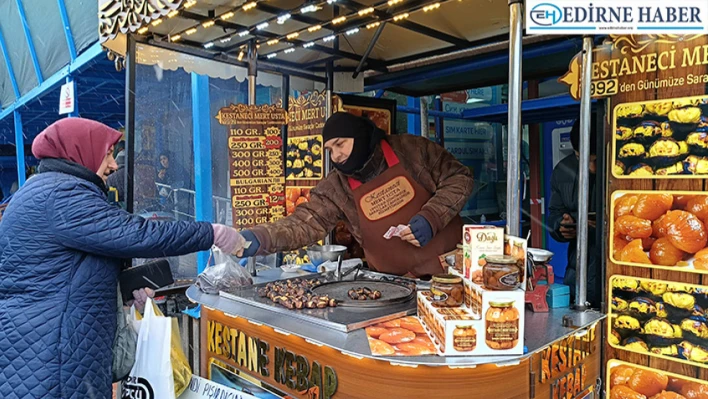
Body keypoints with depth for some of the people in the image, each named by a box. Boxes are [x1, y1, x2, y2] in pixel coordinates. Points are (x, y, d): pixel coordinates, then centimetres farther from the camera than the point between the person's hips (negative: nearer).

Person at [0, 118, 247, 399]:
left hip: (41, 344, 11)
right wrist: (214, 234, -18)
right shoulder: (61, 195, -19)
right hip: (42, 355, -11)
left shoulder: (48, 191, 16)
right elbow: (138, 236, -26)